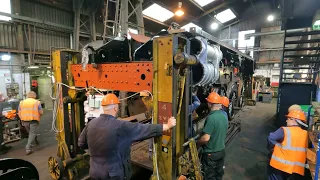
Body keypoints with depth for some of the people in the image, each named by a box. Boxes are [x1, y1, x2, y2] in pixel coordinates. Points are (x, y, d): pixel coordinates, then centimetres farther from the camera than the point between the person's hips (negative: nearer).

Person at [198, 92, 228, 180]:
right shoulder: (224, 116, -1)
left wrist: (197, 143, -12)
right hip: (221, 151, 8)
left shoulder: (211, 117, -27)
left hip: (211, 153, -7)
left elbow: (206, 138, -29)